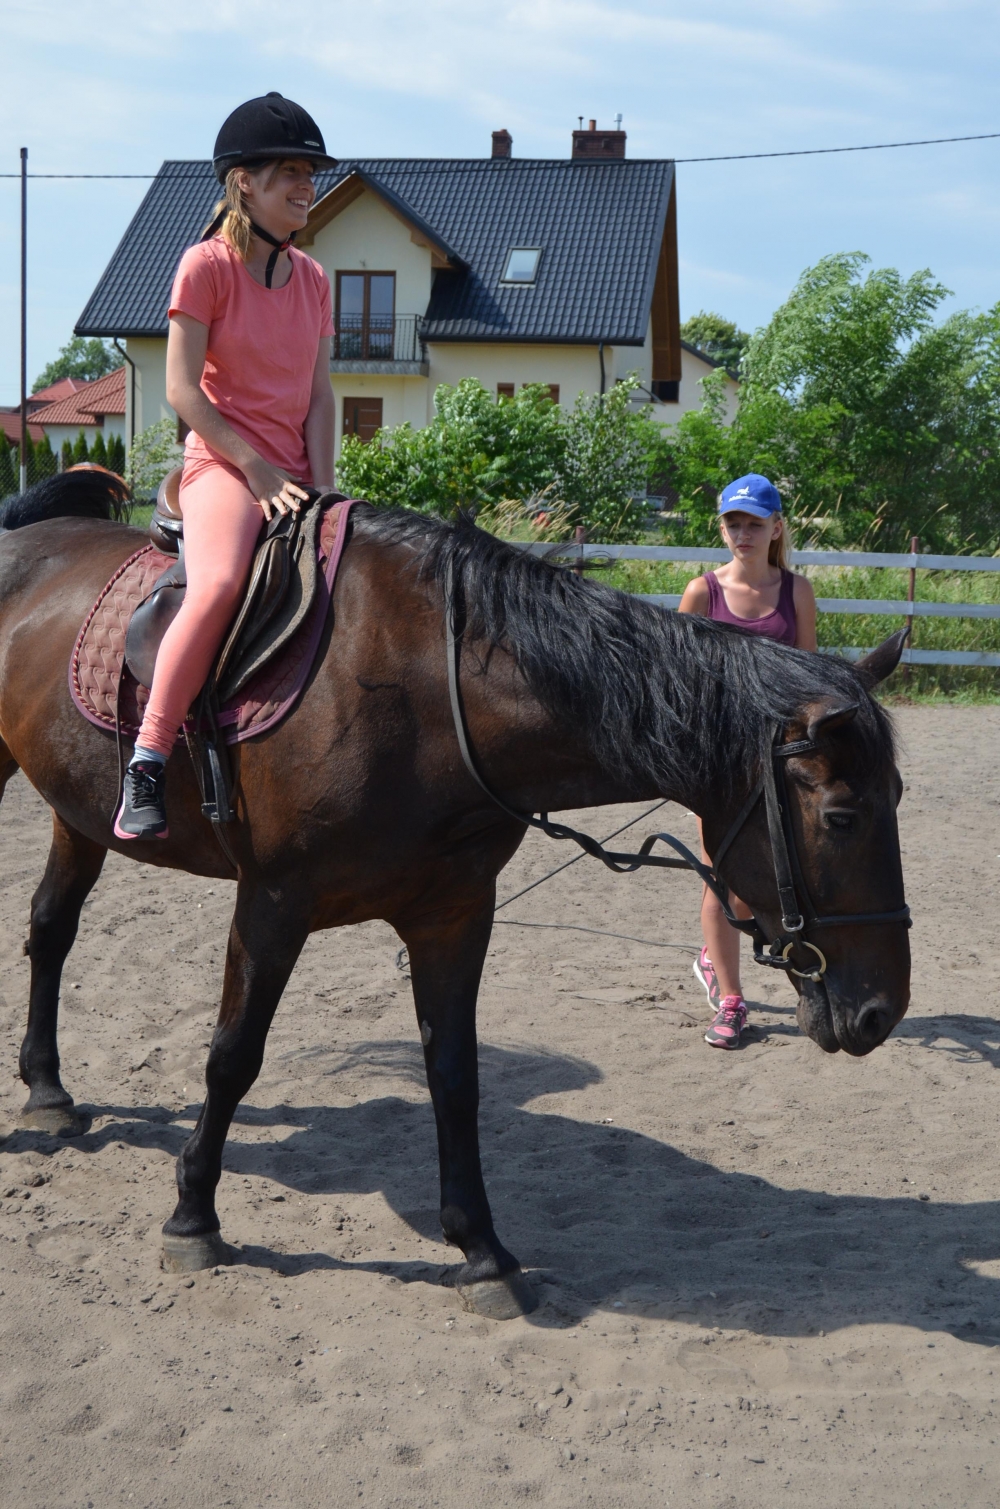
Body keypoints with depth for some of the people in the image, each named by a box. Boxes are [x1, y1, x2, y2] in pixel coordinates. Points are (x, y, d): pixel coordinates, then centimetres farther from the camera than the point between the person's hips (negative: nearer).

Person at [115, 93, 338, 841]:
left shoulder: (314, 278, 13)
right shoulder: (208, 263, -5)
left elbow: (321, 395, 9)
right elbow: (182, 388, -9)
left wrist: (321, 491, -4)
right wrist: (256, 468, -15)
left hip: (294, 475, 7)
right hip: (222, 462, -7)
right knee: (219, 583, -35)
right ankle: (147, 766, -29)